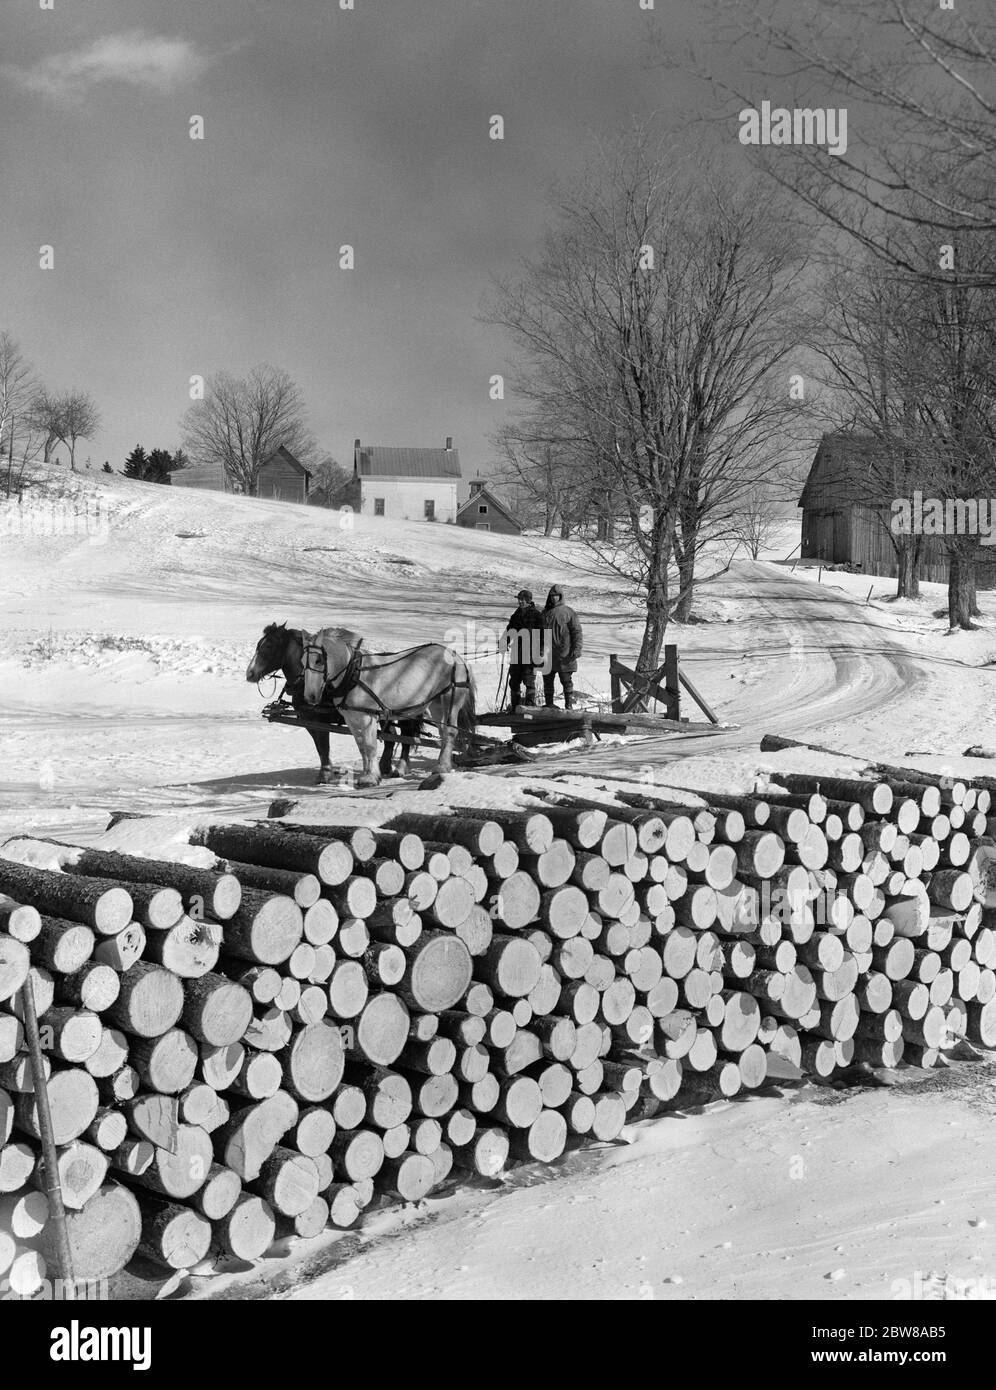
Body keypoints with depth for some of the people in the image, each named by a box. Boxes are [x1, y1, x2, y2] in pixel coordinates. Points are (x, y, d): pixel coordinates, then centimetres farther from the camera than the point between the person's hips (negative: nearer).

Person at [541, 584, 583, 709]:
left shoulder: (569, 612, 0)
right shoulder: (544, 613, 16)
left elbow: (577, 631, -4)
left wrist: (577, 649, -13)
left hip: (564, 655, -5)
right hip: (548, 655, 5)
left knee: (566, 680, -1)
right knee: (547, 681, 7)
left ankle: (569, 705, 3)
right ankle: (549, 704, 14)